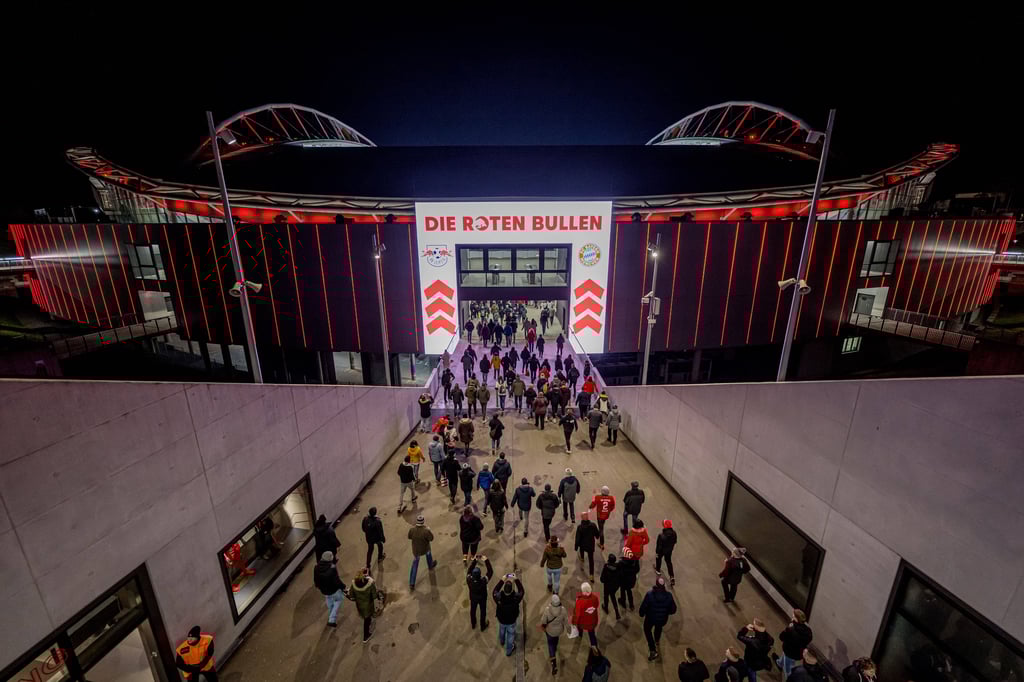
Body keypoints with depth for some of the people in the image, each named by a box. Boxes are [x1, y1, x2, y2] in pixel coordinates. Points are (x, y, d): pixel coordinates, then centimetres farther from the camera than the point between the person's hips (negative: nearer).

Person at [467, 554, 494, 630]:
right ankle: (483, 626, 48)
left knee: (473, 610, 29)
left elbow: (469, 570, -20)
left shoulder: (469, 580, -37)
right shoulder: (483, 580, -42)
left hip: (473, 598, 2)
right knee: (483, 611, 25)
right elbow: (490, 572, -31)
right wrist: (486, 560, -34)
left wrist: (474, 560, -22)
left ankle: (473, 625, 53)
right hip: (482, 598, -2)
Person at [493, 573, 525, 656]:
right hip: (512, 621, -2)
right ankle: (509, 650, 49)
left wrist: (502, 580, -17)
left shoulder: (499, 597, -37)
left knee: (501, 630, 35)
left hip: (501, 619, 2)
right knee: (510, 635, 27)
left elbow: (495, 591, -15)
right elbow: (522, 591, -19)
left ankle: (501, 641, 64)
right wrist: (516, 579, -18)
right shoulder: (515, 598, -39)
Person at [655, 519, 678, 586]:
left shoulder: (661, 535, -38)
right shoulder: (674, 533, -23)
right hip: (669, 550, 3)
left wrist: (656, 552, -8)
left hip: (662, 550, -3)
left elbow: (659, 545, -25)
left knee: (658, 559, 27)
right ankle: (672, 576, 23)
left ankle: (658, 570, 51)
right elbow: (674, 541, -3)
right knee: (668, 561, 25)